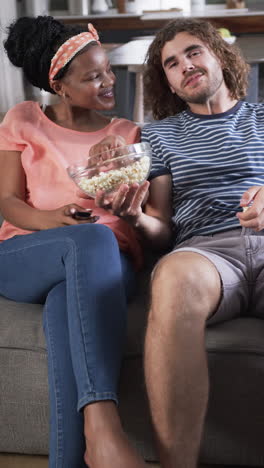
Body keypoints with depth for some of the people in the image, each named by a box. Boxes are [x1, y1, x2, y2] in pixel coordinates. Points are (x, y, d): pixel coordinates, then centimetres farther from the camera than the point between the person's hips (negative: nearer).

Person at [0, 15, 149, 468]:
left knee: (66, 305, -39)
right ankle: (103, 425, -52)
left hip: (106, 262, 1)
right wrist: (54, 220, -16)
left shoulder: (127, 134, 18)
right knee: (91, 239, -39)